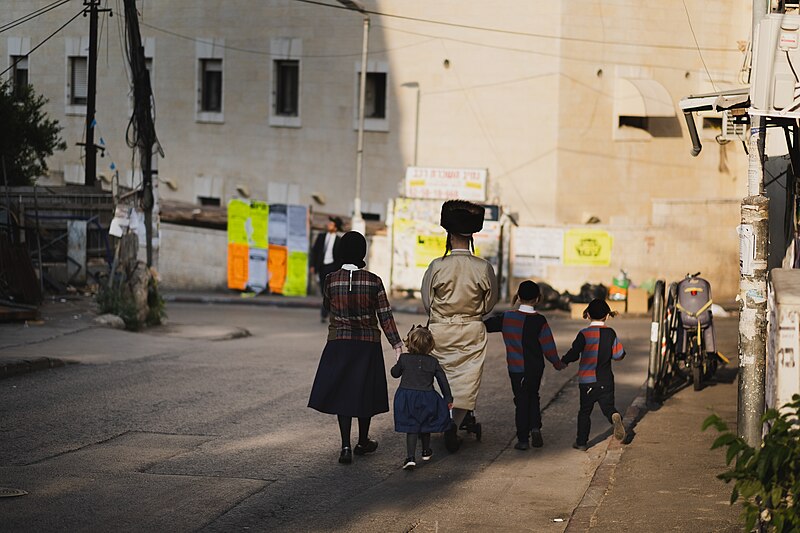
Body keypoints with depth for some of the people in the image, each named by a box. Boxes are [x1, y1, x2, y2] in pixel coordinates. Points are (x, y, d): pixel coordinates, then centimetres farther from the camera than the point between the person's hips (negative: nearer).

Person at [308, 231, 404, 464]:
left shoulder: (331, 280, -6)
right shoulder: (374, 281, -7)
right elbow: (385, 315, -5)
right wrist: (396, 343, 0)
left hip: (339, 342, 0)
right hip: (368, 343, 0)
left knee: (342, 391, 4)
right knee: (364, 391, 14)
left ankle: (346, 446, -7)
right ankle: (363, 442, 28)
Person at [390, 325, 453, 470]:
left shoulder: (404, 359, -4)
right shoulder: (433, 362, 0)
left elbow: (395, 373, 10)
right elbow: (443, 381, 4)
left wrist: (398, 364, 31)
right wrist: (448, 398, 13)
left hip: (407, 396, -1)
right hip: (427, 398, 1)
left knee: (411, 427, 1)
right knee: (425, 425, 21)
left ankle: (410, 457, -12)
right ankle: (426, 451, 37)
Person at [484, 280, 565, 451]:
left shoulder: (507, 317, -7)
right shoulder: (539, 321, -11)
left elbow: (487, 325, 6)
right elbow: (548, 346, -7)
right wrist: (557, 363, 7)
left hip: (516, 368, 0)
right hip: (535, 368, 0)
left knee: (521, 401, 7)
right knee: (533, 396, 21)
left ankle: (523, 439, 6)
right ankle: (535, 427, 2)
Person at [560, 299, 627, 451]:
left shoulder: (584, 334, -12)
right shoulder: (610, 333, -1)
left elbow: (574, 354, -16)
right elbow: (619, 354, 4)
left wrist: (563, 362, 3)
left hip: (587, 381, -2)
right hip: (606, 380, 2)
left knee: (585, 411, 11)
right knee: (608, 406, 6)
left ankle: (581, 442, 15)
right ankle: (616, 417, -27)